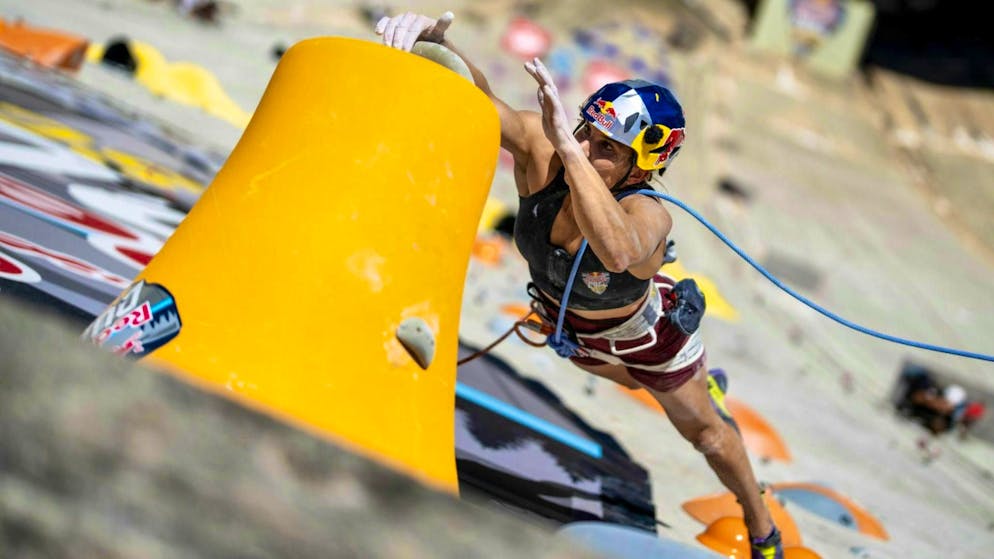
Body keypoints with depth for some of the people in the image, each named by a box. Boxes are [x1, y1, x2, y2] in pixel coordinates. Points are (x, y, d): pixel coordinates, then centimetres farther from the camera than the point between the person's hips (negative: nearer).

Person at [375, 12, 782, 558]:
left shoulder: (648, 216, -45)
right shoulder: (539, 152, -35)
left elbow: (619, 251, -70)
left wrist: (567, 148, -74)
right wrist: (435, 44, -72)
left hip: (645, 333, -4)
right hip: (573, 329, 5)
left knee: (704, 431, 19)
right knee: (631, 378, 37)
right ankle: (703, 383, 72)